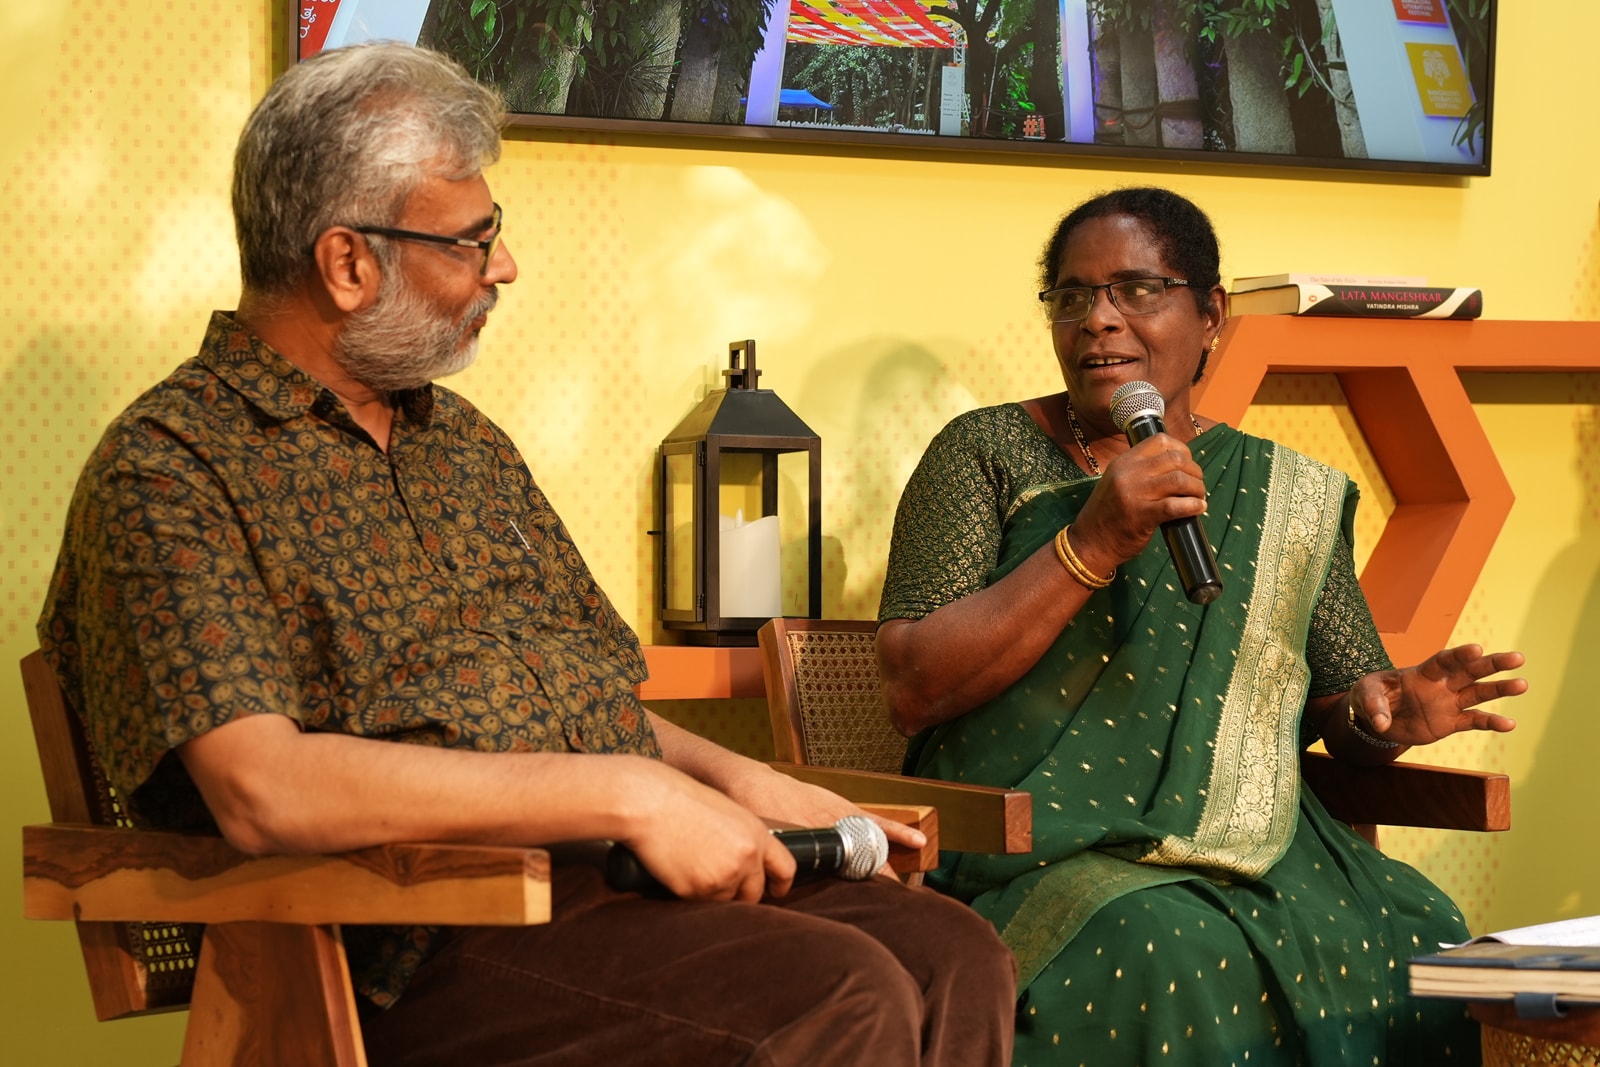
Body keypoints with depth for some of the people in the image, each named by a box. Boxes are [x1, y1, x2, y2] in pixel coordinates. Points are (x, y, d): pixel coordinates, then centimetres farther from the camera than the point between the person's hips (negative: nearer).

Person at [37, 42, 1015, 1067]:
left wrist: (732, 778, 5)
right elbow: (263, 790, -20)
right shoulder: (167, 472, -6)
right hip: (423, 942, -8)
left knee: (954, 960, -15)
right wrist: (628, 792, -19)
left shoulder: (471, 444, 22)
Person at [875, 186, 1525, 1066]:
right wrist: (1090, 546, -14)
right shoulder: (985, 455, 6)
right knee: (1174, 956, -36)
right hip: (1043, 852, -3)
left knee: (1419, 938, -25)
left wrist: (1381, 715, -7)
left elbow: (1338, 706, 19)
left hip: (1256, 854, 4)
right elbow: (911, 691, -5)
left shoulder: (1289, 497, 15)